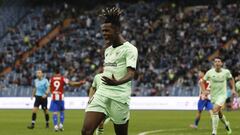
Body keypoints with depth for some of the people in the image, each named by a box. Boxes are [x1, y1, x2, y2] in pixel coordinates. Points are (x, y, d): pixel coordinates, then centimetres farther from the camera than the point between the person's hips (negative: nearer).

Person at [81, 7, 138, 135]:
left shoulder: (129, 49, -6)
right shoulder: (107, 50, 18)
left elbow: (131, 73, -19)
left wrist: (117, 82, -39)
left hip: (119, 97, -6)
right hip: (101, 94, 6)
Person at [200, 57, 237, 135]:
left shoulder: (226, 72, -8)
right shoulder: (210, 72, -9)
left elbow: (231, 79, 14)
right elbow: (202, 82, 3)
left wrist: (233, 89, 5)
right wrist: (204, 91, -11)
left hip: (222, 95, -3)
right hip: (213, 96, 3)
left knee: (215, 110, -23)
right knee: (219, 113, 15)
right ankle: (226, 124, 49)